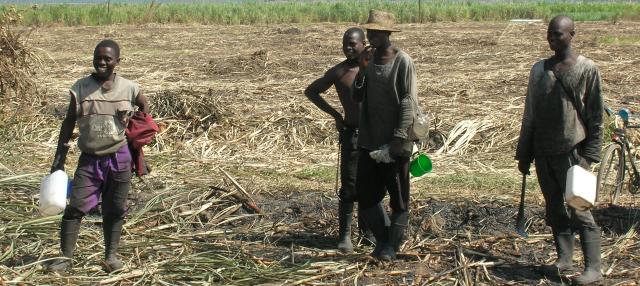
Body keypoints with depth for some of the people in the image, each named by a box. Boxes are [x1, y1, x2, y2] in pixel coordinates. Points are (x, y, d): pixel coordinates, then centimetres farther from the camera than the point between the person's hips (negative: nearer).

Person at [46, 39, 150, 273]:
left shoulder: (128, 88, -3)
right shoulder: (81, 88, -4)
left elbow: (144, 106, 17)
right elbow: (68, 123, 0)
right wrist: (59, 161, -3)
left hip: (119, 158, 1)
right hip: (89, 159, 0)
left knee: (115, 210, 9)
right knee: (75, 208, -6)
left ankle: (111, 255, 22)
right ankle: (66, 257, 2)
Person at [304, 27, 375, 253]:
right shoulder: (338, 72, -2)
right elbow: (311, 91, 10)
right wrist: (335, 114, 3)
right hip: (352, 133, -3)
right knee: (349, 186, -6)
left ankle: (367, 228, 24)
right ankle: (344, 235, -1)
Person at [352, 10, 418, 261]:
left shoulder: (403, 62, -10)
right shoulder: (368, 60, 9)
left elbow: (409, 102, -13)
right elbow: (357, 97, 5)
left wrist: (399, 137, -17)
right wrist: (362, 70, -11)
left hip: (394, 143, -6)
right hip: (369, 141, 6)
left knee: (398, 197, 3)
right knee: (365, 193, 10)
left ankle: (392, 245, 14)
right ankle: (383, 238, 25)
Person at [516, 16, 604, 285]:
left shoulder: (587, 69, -4)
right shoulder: (539, 69, 10)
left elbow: (595, 115, -4)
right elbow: (530, 114, 14)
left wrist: (590, 155, -10)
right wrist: (524, 154, 12)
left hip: (571, 151, -5)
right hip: (543, 152, 5)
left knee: (579, 210, -7)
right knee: (555, 209, 10)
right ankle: (564, 259, 19)